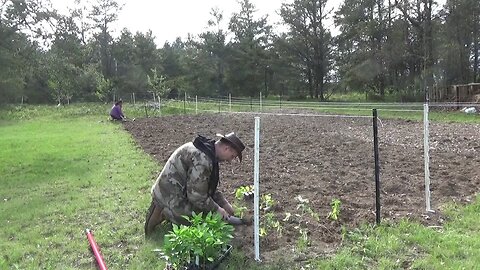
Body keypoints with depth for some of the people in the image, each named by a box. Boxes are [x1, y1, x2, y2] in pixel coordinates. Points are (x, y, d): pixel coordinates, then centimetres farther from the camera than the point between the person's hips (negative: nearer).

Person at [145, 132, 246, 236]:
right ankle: (166, 213, -2)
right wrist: (217, 209, -11)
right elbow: (196, 195, -25)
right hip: (171, 199, -10)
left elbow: (209, 186, 17)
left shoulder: (208, 148, 6)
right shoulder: (202, 159, -28)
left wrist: (224, 203, 9)